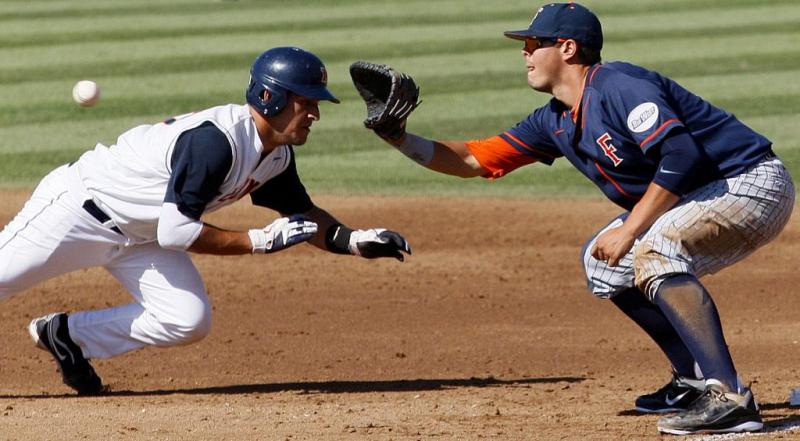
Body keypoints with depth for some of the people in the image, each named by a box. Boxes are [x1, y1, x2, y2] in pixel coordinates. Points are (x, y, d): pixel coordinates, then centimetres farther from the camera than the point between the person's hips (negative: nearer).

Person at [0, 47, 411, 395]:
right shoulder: (215, 140, -32)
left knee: (188, 321, -5)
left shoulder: (278, 157, -4)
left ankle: (67, 335, 10)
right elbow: (175, 232, -33)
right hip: (79, 206, -8)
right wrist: (261, 240, -28)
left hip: (139, 236, 8)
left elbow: (304, 216, 12)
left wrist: (355, 240, -6)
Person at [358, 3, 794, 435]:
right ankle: (695, 381, 15)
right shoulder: (555, 121, 10)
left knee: (653, 250, -32)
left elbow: (680, 155, -30)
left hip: (756, 185, -10)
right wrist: (402, 139, 3)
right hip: (699, 200, 10)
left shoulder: (618, 87, -19)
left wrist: (629, 230, -26)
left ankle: (730, 400, -34)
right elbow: (476, 159, 15)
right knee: (603, 262, 14)